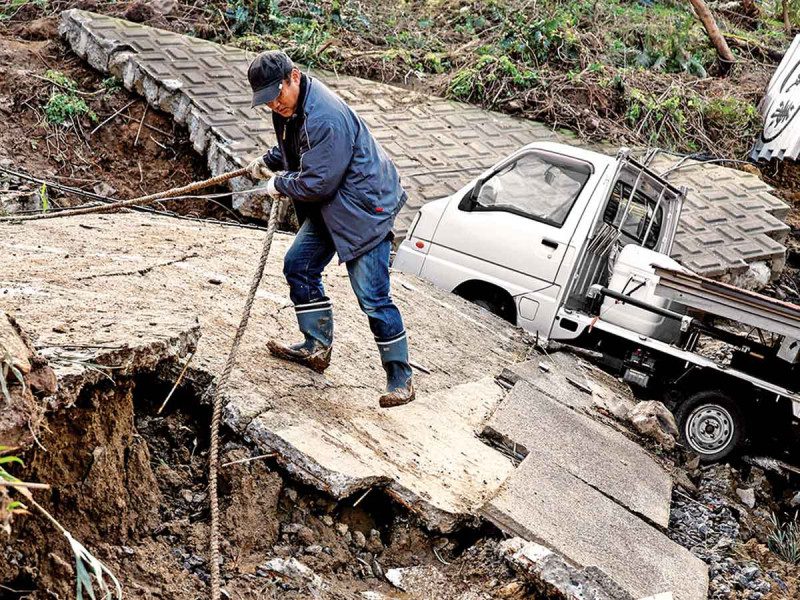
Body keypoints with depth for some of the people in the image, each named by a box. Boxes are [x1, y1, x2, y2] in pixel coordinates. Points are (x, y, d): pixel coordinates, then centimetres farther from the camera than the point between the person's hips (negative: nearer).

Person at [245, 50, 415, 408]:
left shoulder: (326, 119, -29)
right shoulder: (288, 107, 4)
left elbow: (317, 183, -26)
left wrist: (279, 184, -9)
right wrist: (268, 161, 8)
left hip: (365, 207, -10)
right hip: (329, 207, 10)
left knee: (372, 295, -10)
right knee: (299, 265, 14)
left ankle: (400, 378, 1)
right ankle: (317, 348, 27)